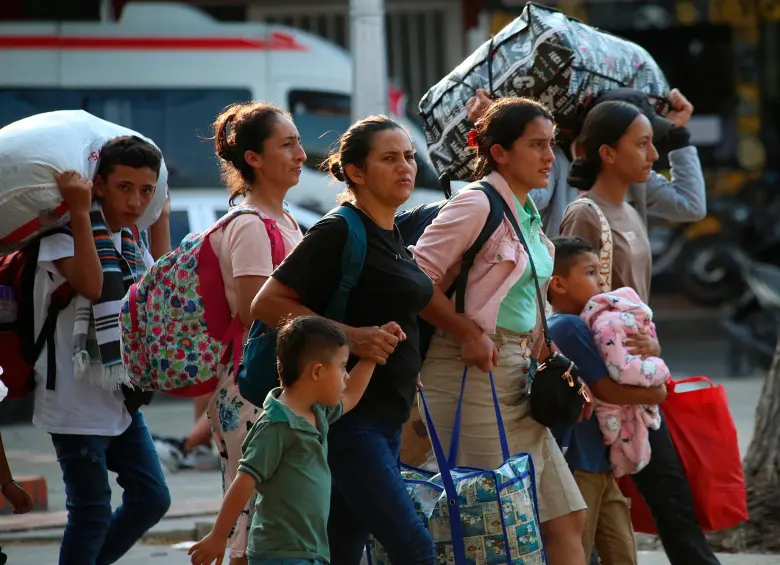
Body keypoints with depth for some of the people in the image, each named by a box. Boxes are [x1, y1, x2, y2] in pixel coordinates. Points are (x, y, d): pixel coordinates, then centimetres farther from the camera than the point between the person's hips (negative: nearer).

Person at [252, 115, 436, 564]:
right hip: (348, 416, -9)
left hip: (387, 417, 9)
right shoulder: (338, 233, -12)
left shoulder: (394, 238, 15)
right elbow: (267, 304, -16)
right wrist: (351, 337, -22)